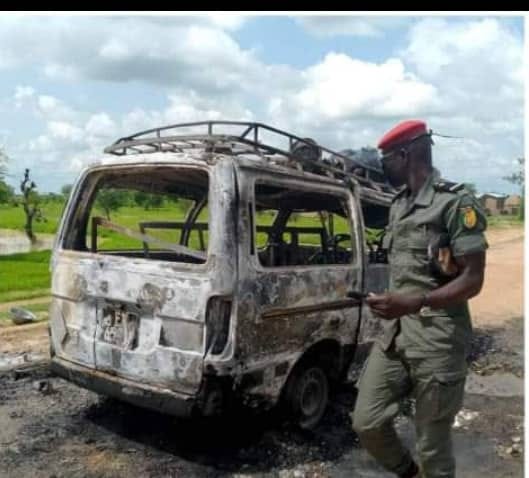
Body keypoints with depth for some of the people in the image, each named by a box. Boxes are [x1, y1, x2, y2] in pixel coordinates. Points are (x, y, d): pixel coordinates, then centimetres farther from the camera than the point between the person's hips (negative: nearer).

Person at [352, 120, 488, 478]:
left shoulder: (456, 203, -10)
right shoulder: (399, 205, 14)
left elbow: (472, 280, -15)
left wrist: (415, 303, -27)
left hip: (437, 338, -7)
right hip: (394, 332, 7)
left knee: (433, 446, 4)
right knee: (367, 423, 7)